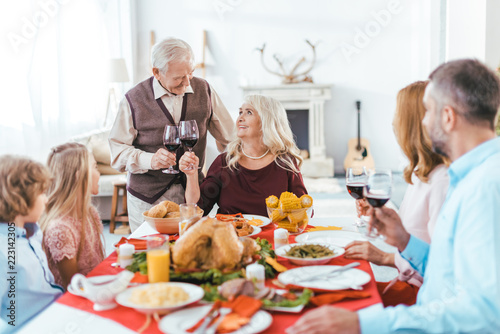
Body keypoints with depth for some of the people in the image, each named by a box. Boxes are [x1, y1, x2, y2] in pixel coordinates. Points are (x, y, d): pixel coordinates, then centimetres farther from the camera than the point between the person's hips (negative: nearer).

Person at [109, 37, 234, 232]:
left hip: (192, 194, 2)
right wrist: (148, 160, -21)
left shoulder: (203, 90, 2)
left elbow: (229, 138, 11)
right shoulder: (134, 100, -6)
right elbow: (117, 150, -5)